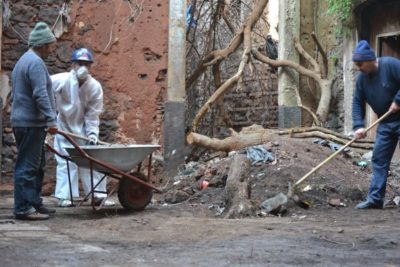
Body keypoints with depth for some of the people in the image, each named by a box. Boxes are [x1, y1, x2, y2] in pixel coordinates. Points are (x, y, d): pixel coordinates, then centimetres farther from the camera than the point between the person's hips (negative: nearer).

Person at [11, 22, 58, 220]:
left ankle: (34, 204, 19)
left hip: (22, 122, 10)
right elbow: (40, 95, -23)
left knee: (37, 166, 14)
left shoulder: (23, 61, 21)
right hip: (31, 123, -10)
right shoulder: (36, 63, -14)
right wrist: (51, 119, -24)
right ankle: (23, 208, -6)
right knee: (28, 167, -8)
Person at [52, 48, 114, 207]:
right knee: (65, 161, 1)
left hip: (83, 126, 2)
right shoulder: (61, 80, -21)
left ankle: (98, 195, 7)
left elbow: (93, 114, -11)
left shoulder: (95, 87, -16)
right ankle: (64, 197, 6)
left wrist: (92, 133, -19)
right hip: (64, 126, -2)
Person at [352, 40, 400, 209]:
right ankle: (375, 198, 6)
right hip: (385, 123, 7)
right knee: (379, 160, 4)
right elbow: (357, 102, 1)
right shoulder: (361, 78, 1)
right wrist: (358, 126, -10)